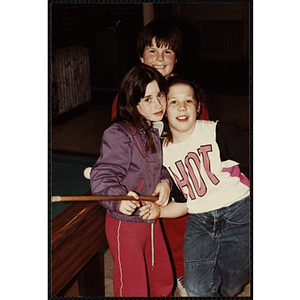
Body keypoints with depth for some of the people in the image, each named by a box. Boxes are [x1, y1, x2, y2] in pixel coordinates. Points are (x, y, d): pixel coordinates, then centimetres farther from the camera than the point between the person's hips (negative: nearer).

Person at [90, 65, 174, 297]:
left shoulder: (159, 131, 3)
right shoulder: (119, 134, -23)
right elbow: (102, 177, -26)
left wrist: (166, 182, -5)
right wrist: (118, 199, -45)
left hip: (151, 218, 8)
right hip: (125, 223, -7)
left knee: (164, 280, 22)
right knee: (133, 288, 5)